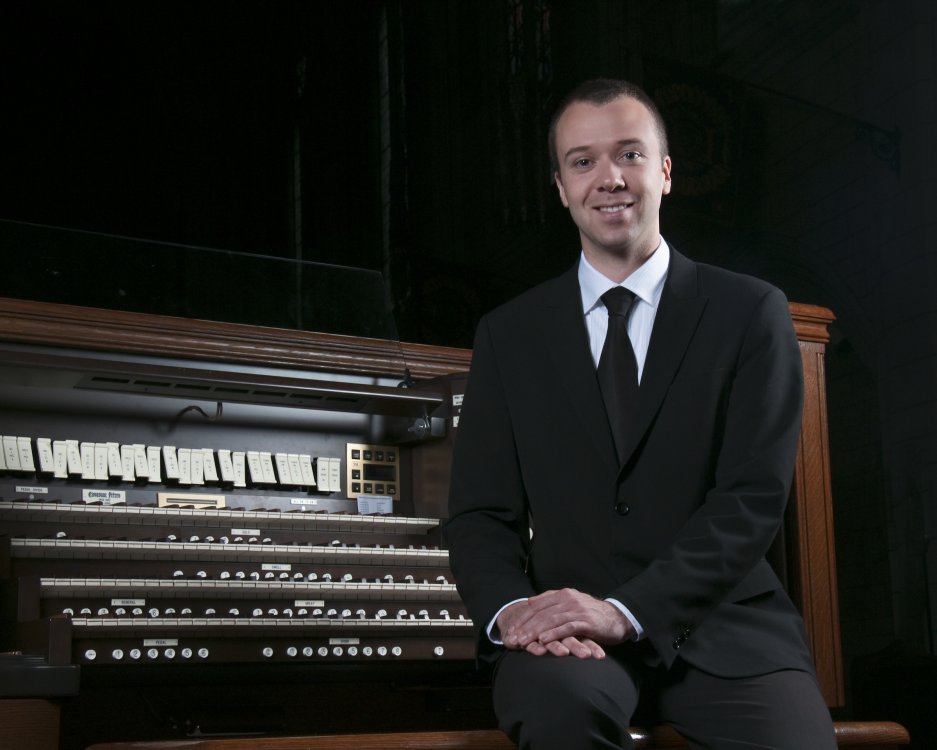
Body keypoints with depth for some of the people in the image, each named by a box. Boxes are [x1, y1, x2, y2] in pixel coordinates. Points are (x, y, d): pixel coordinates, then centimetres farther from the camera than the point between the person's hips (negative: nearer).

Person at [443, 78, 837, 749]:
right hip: (571, 639, 1)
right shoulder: (510, 335, 11)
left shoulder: (751, 313, 4)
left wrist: (625, 610, -18)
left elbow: (754, 498, -5)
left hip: (724, 626, 0)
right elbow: (480, 512, 7)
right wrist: (511, 610, -15)